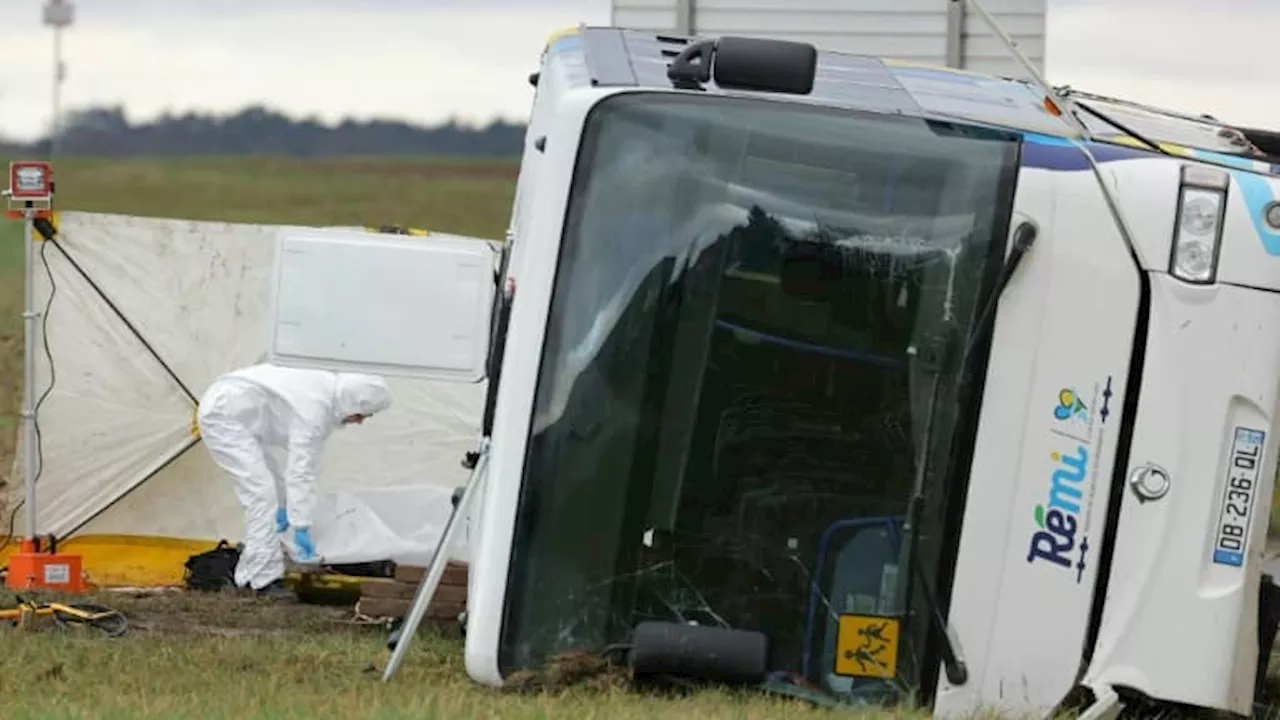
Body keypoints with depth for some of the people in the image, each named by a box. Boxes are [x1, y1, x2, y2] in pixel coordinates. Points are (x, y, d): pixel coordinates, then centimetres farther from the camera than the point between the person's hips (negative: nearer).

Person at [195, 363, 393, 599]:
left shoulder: (327, 392, 4)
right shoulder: (315, 406, -26)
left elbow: (303, 461, 11)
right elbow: (301, 470, -26)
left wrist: (283, 506, 13)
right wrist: (301, 526, -23)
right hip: (223, 414, -11)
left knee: (267, 487, 13)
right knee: (261, 490, -17)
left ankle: (249, 574, 15)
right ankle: (265, 579, -17)